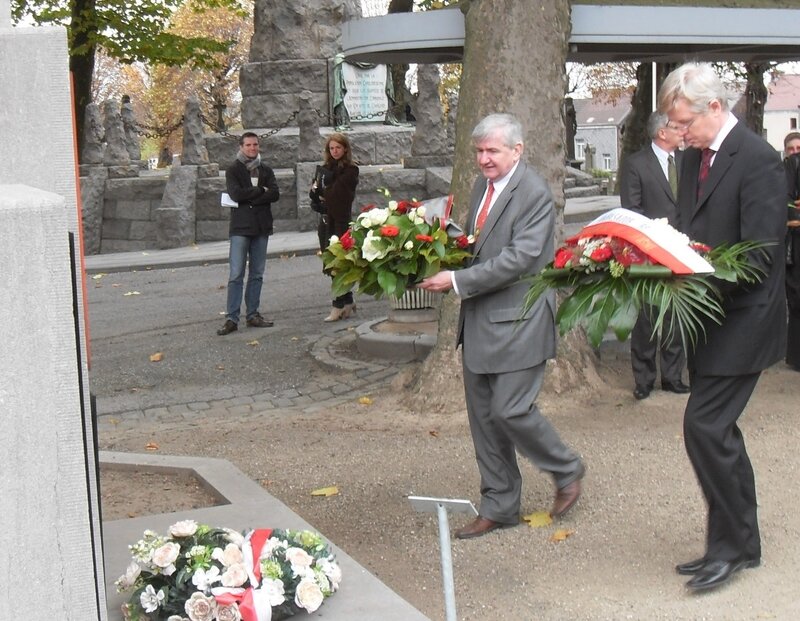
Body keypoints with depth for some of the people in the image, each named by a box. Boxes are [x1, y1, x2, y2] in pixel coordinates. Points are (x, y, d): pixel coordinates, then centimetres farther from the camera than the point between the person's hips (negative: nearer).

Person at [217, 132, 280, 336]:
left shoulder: (265, 170, 12)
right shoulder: (233, 170, 2)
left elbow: (274, 194, -4)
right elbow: (236, 193, -15)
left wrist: (249, 197, -13)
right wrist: (261, 190, -7)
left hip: (261, 227, 4)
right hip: (240, 227, -4)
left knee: (257, 274, 8)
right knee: (236, 275, -8)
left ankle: (253, 314, 16)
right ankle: (231, 318, -7)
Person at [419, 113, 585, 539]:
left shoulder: (534, 193, -15)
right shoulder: (482, 187, 12)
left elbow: (521, 257, -22)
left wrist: (458, 280, -22)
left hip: (517, 321, -8)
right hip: (479, 320, 8)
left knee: (511, 410, -8)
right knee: (483, 415, 11)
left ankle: (566, 471, 19)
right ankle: (499, 507, 23)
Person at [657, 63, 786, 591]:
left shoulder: (757, 160, -15)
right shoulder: (695, 157, 11)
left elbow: (759, 257, -20)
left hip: (742, 319, -9)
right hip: (709, 317, 9)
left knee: (705, 427, -10)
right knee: (718, 431, 13)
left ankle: (730, 544, 6)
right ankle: (742, 545, 25)